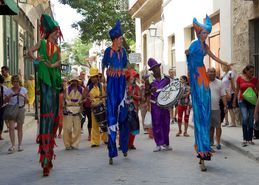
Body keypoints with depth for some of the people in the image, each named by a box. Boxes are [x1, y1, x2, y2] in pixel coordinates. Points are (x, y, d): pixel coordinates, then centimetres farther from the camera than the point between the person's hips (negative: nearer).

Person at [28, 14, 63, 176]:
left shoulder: (57, 47, 19)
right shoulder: (43, 43, 7)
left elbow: (59, 61, 5)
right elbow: (30, 51, -3)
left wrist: (53, 65, -14)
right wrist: (36, 59, -20)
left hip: (55, 78, 6)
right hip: (45, 78, -6)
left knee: (53, 113, 5)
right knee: (46, 112, -15)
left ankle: (49, 156, 12)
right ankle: (45, 160, -19)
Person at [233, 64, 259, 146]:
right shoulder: (240, 78, -1)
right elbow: (237, 90, 9)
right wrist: (234, 101, 10)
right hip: (242, 101, -2)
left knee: (251, 120, 5)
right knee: (245, 118, -20)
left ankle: (250, 139, 16)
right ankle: (245, 139, -17)